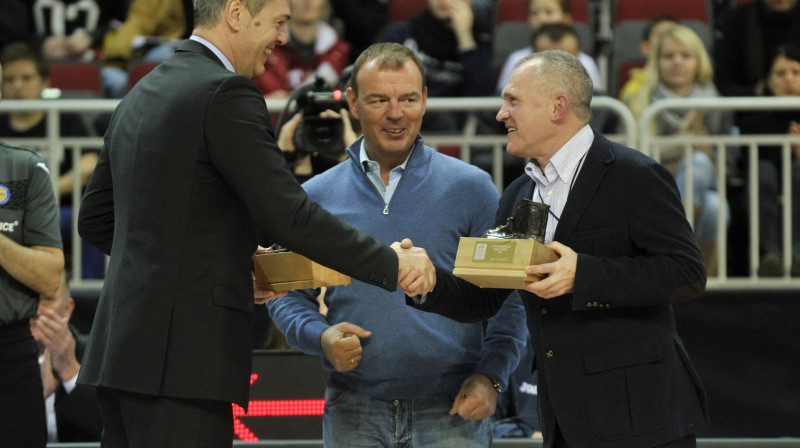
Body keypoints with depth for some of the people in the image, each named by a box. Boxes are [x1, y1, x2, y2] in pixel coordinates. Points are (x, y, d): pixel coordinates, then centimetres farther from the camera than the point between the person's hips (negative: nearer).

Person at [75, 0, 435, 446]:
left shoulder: (140, 96, 17)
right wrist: (391, 264, -8)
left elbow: (96, 218, 23)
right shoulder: (226, 95, -12)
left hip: (121, 346, 10)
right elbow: (290, 216, -17)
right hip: (181, 359, -9)